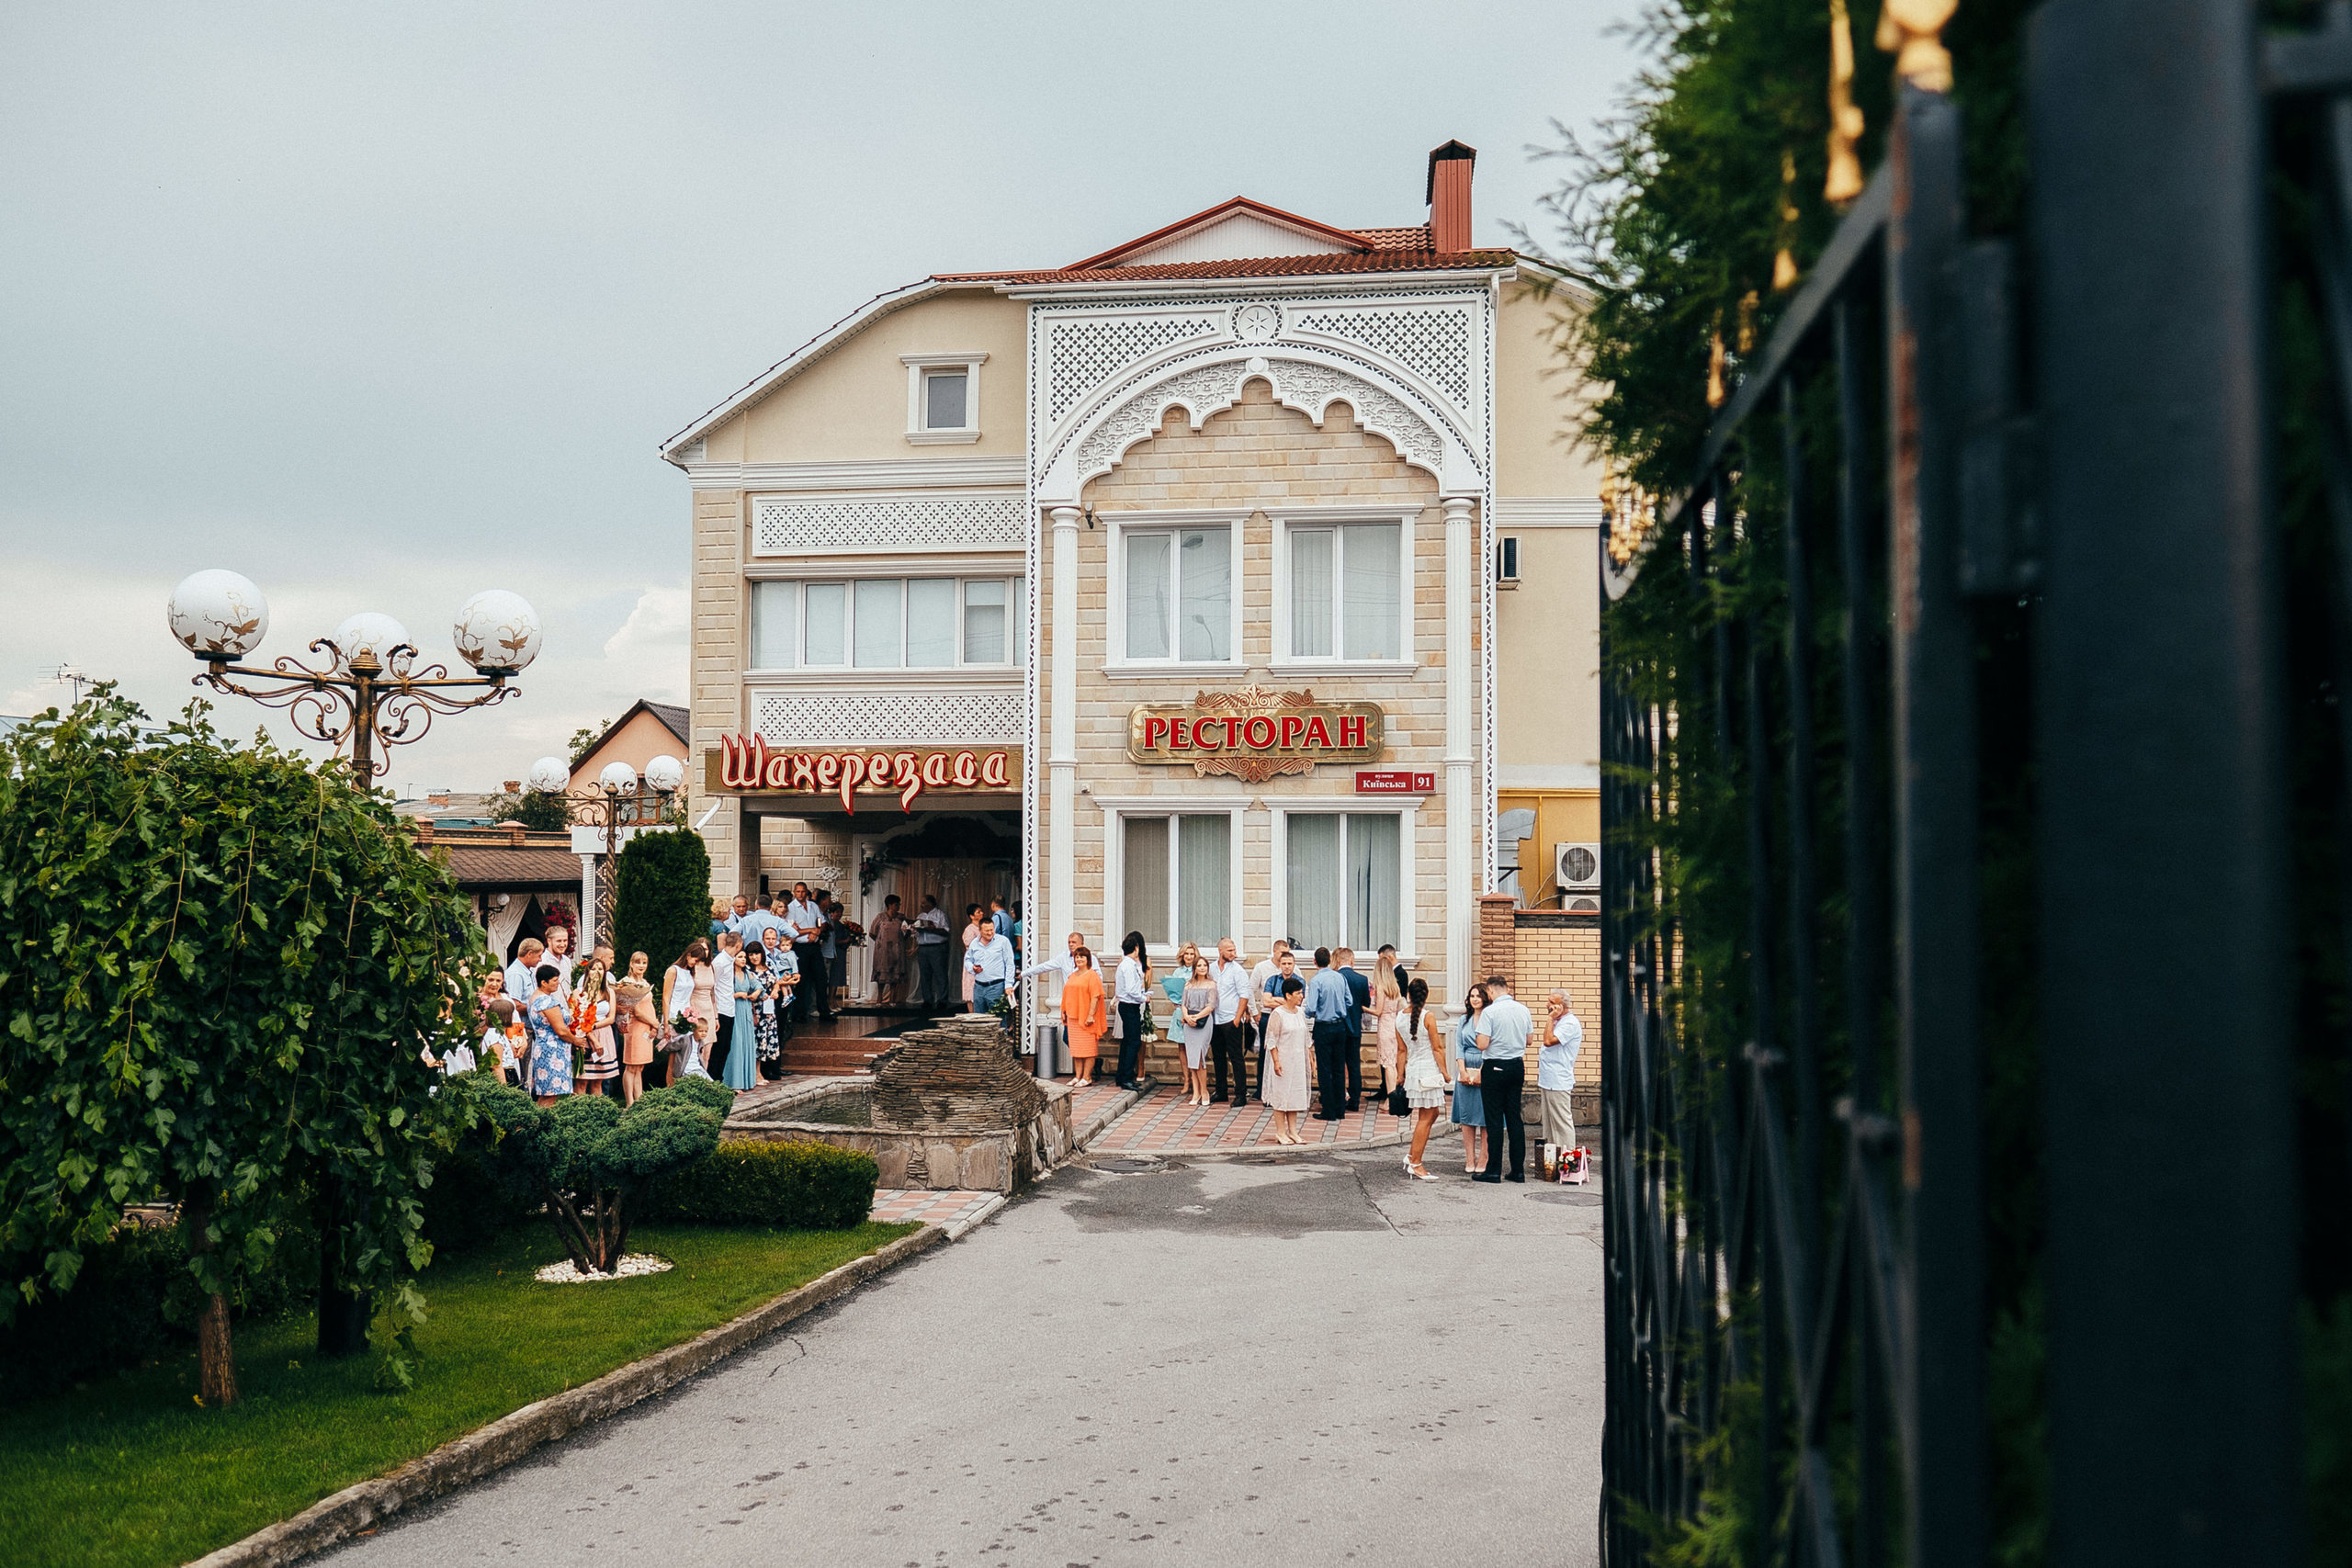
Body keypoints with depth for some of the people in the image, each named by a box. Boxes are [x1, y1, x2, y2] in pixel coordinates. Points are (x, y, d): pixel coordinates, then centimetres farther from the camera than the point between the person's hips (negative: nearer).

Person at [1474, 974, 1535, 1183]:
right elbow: (1528, 1039, 15)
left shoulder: (1490, 1012, -14)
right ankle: (1518, 1171, 13)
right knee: (1515, 1117, 10)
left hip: (1495, 1068, -6)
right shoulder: (1522, 1009, 4)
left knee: (1494, 1120, -1)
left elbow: (1482, 1045, -18)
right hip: (1517, 1066, 6)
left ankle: (1494, 1171, 1)